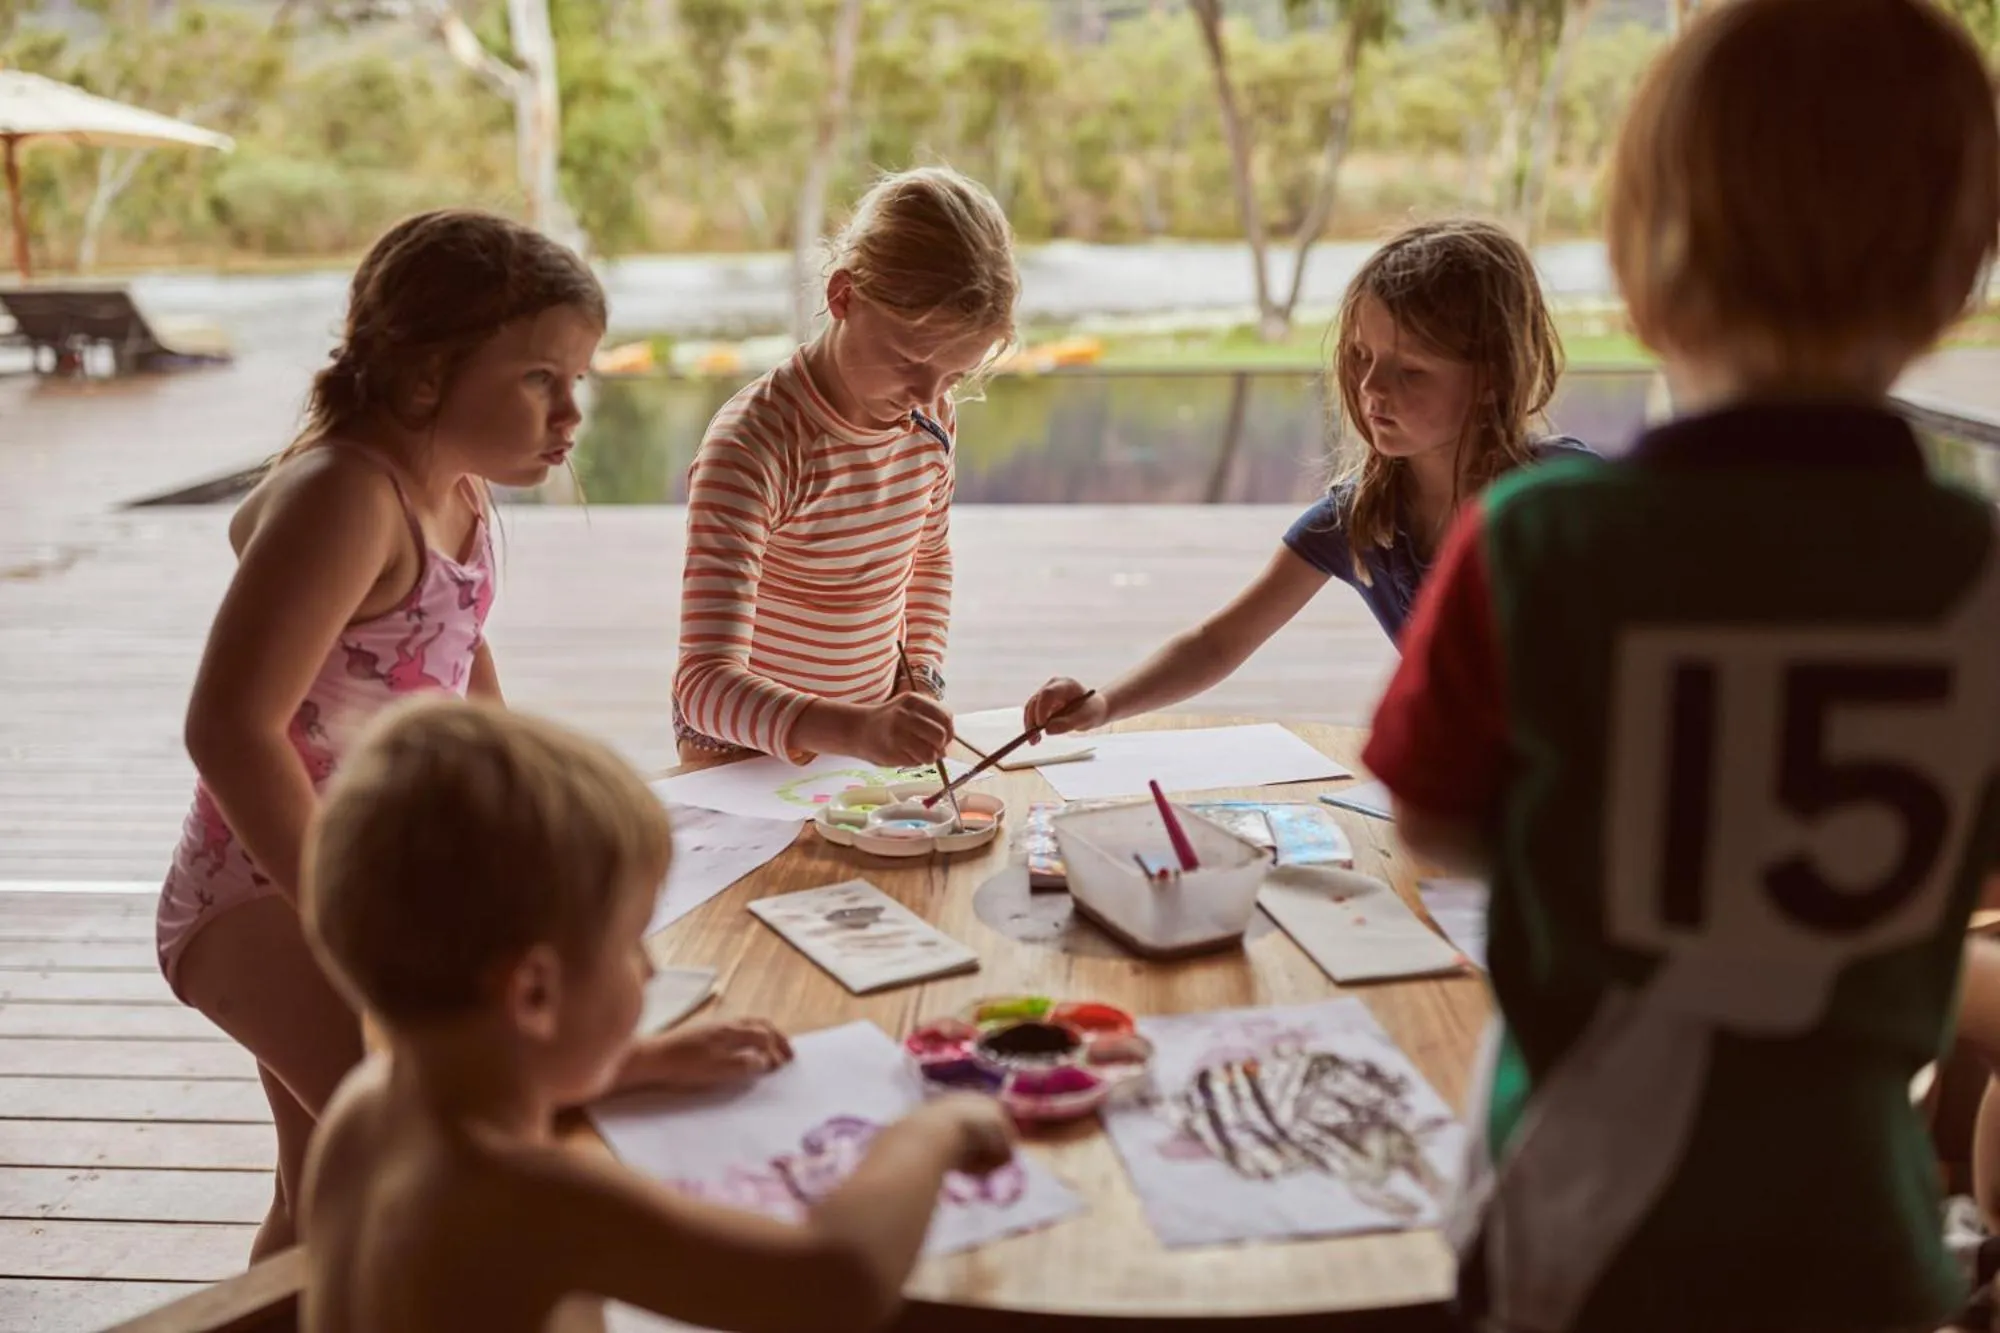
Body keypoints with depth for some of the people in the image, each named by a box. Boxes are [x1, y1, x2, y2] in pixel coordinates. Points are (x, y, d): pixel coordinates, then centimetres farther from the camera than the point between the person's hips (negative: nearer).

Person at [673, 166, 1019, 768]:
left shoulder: (930, 420, -2)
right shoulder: (752, 444, -24)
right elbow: (708, 683, -32)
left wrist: (923, 674, 4)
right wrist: (854, 730, -47)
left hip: (872, 728, 4)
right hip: (745, 747, -4)